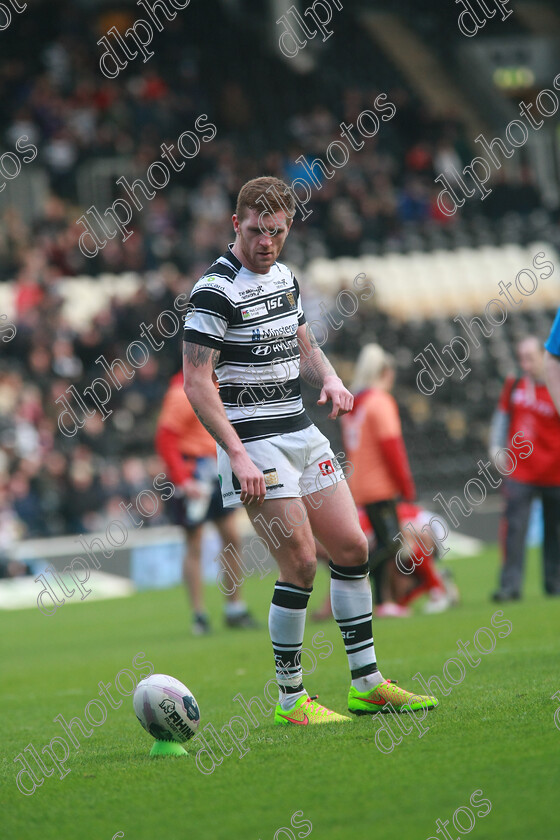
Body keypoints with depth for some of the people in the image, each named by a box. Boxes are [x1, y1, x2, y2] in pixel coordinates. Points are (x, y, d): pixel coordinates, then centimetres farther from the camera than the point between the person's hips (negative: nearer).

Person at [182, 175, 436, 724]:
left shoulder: (283, 276, 11)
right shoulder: (215, 291, -15)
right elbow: (197, 382, -17)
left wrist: (330, 379, 2)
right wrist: (237, 454, -23)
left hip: (300, 432, 8)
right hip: (252, 443, -8)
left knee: (352, 548, 7)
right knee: (301, 563, -11)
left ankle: (367, 684, 16)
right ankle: (290, 700, 0)